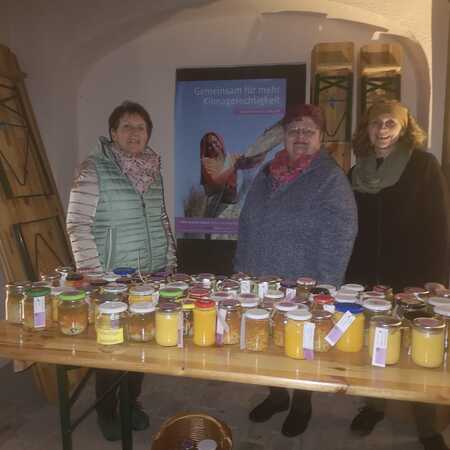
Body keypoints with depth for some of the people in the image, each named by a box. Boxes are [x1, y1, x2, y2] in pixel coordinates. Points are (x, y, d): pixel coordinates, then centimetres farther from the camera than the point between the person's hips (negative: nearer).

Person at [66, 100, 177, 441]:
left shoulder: (153, 171, 7)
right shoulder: (94, 170, -10)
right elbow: (78, 225, -13)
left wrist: (170, 262, 10)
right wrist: (94, 276, -16)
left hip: (153, 275, 5)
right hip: (112, 277, -5)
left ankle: (132, 401, 38)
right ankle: (106, 411, 32)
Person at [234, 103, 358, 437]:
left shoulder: (331, 178, -10)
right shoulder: (267, 174, 8)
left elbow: (338, 240, -16)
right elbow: (247, 226, 12)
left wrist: (324, 288, -19)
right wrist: (241, 269, 9)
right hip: (260, 283, 5)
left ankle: (302, 403, 38)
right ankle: (277, 395, 42)